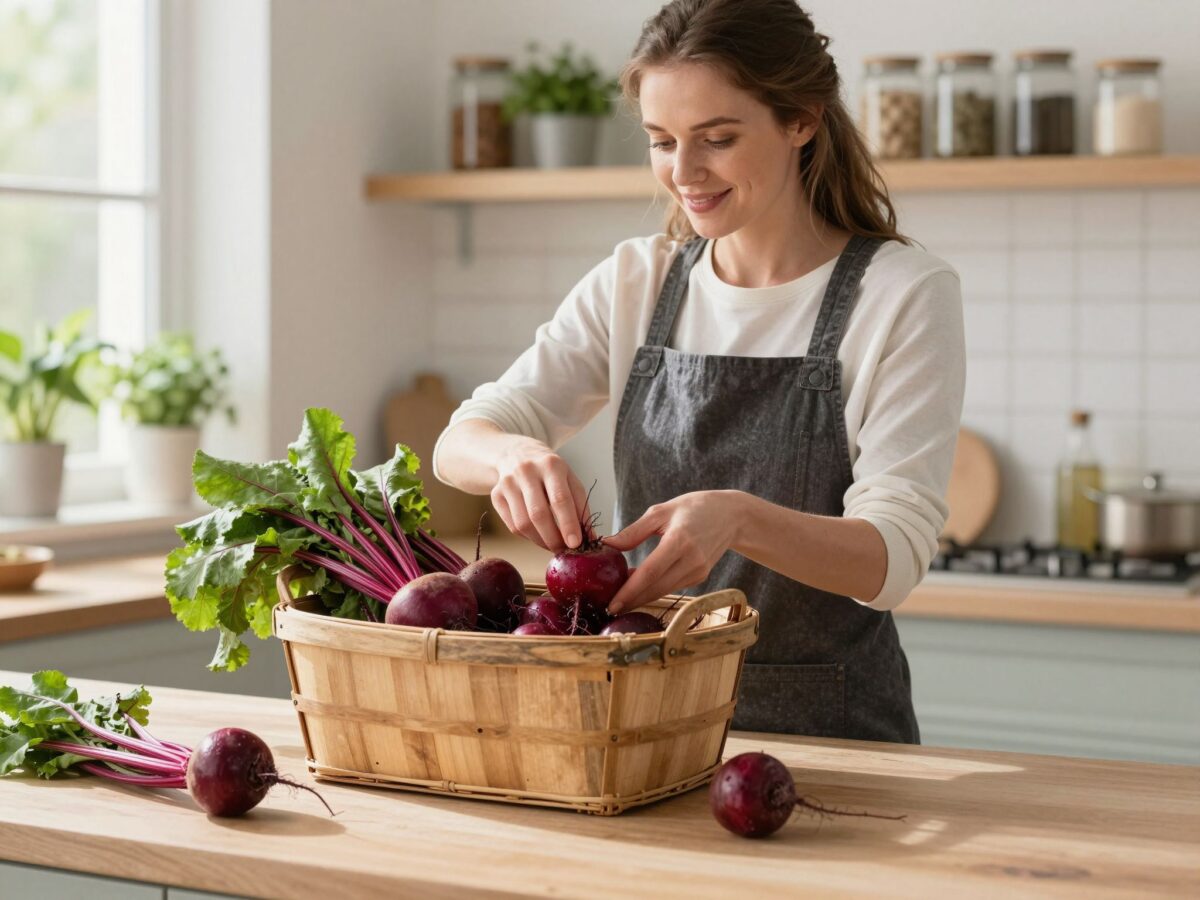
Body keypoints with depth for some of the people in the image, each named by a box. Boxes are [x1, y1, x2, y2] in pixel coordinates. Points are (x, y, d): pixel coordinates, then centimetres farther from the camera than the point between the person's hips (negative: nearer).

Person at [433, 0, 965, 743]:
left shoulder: (904, 294, -5)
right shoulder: (635, 284, 7)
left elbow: (893, 556, -14)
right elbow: (459, 444, 1)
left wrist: (737, 517, -33)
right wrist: (514, 455, -23)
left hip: (831, 735, -4)